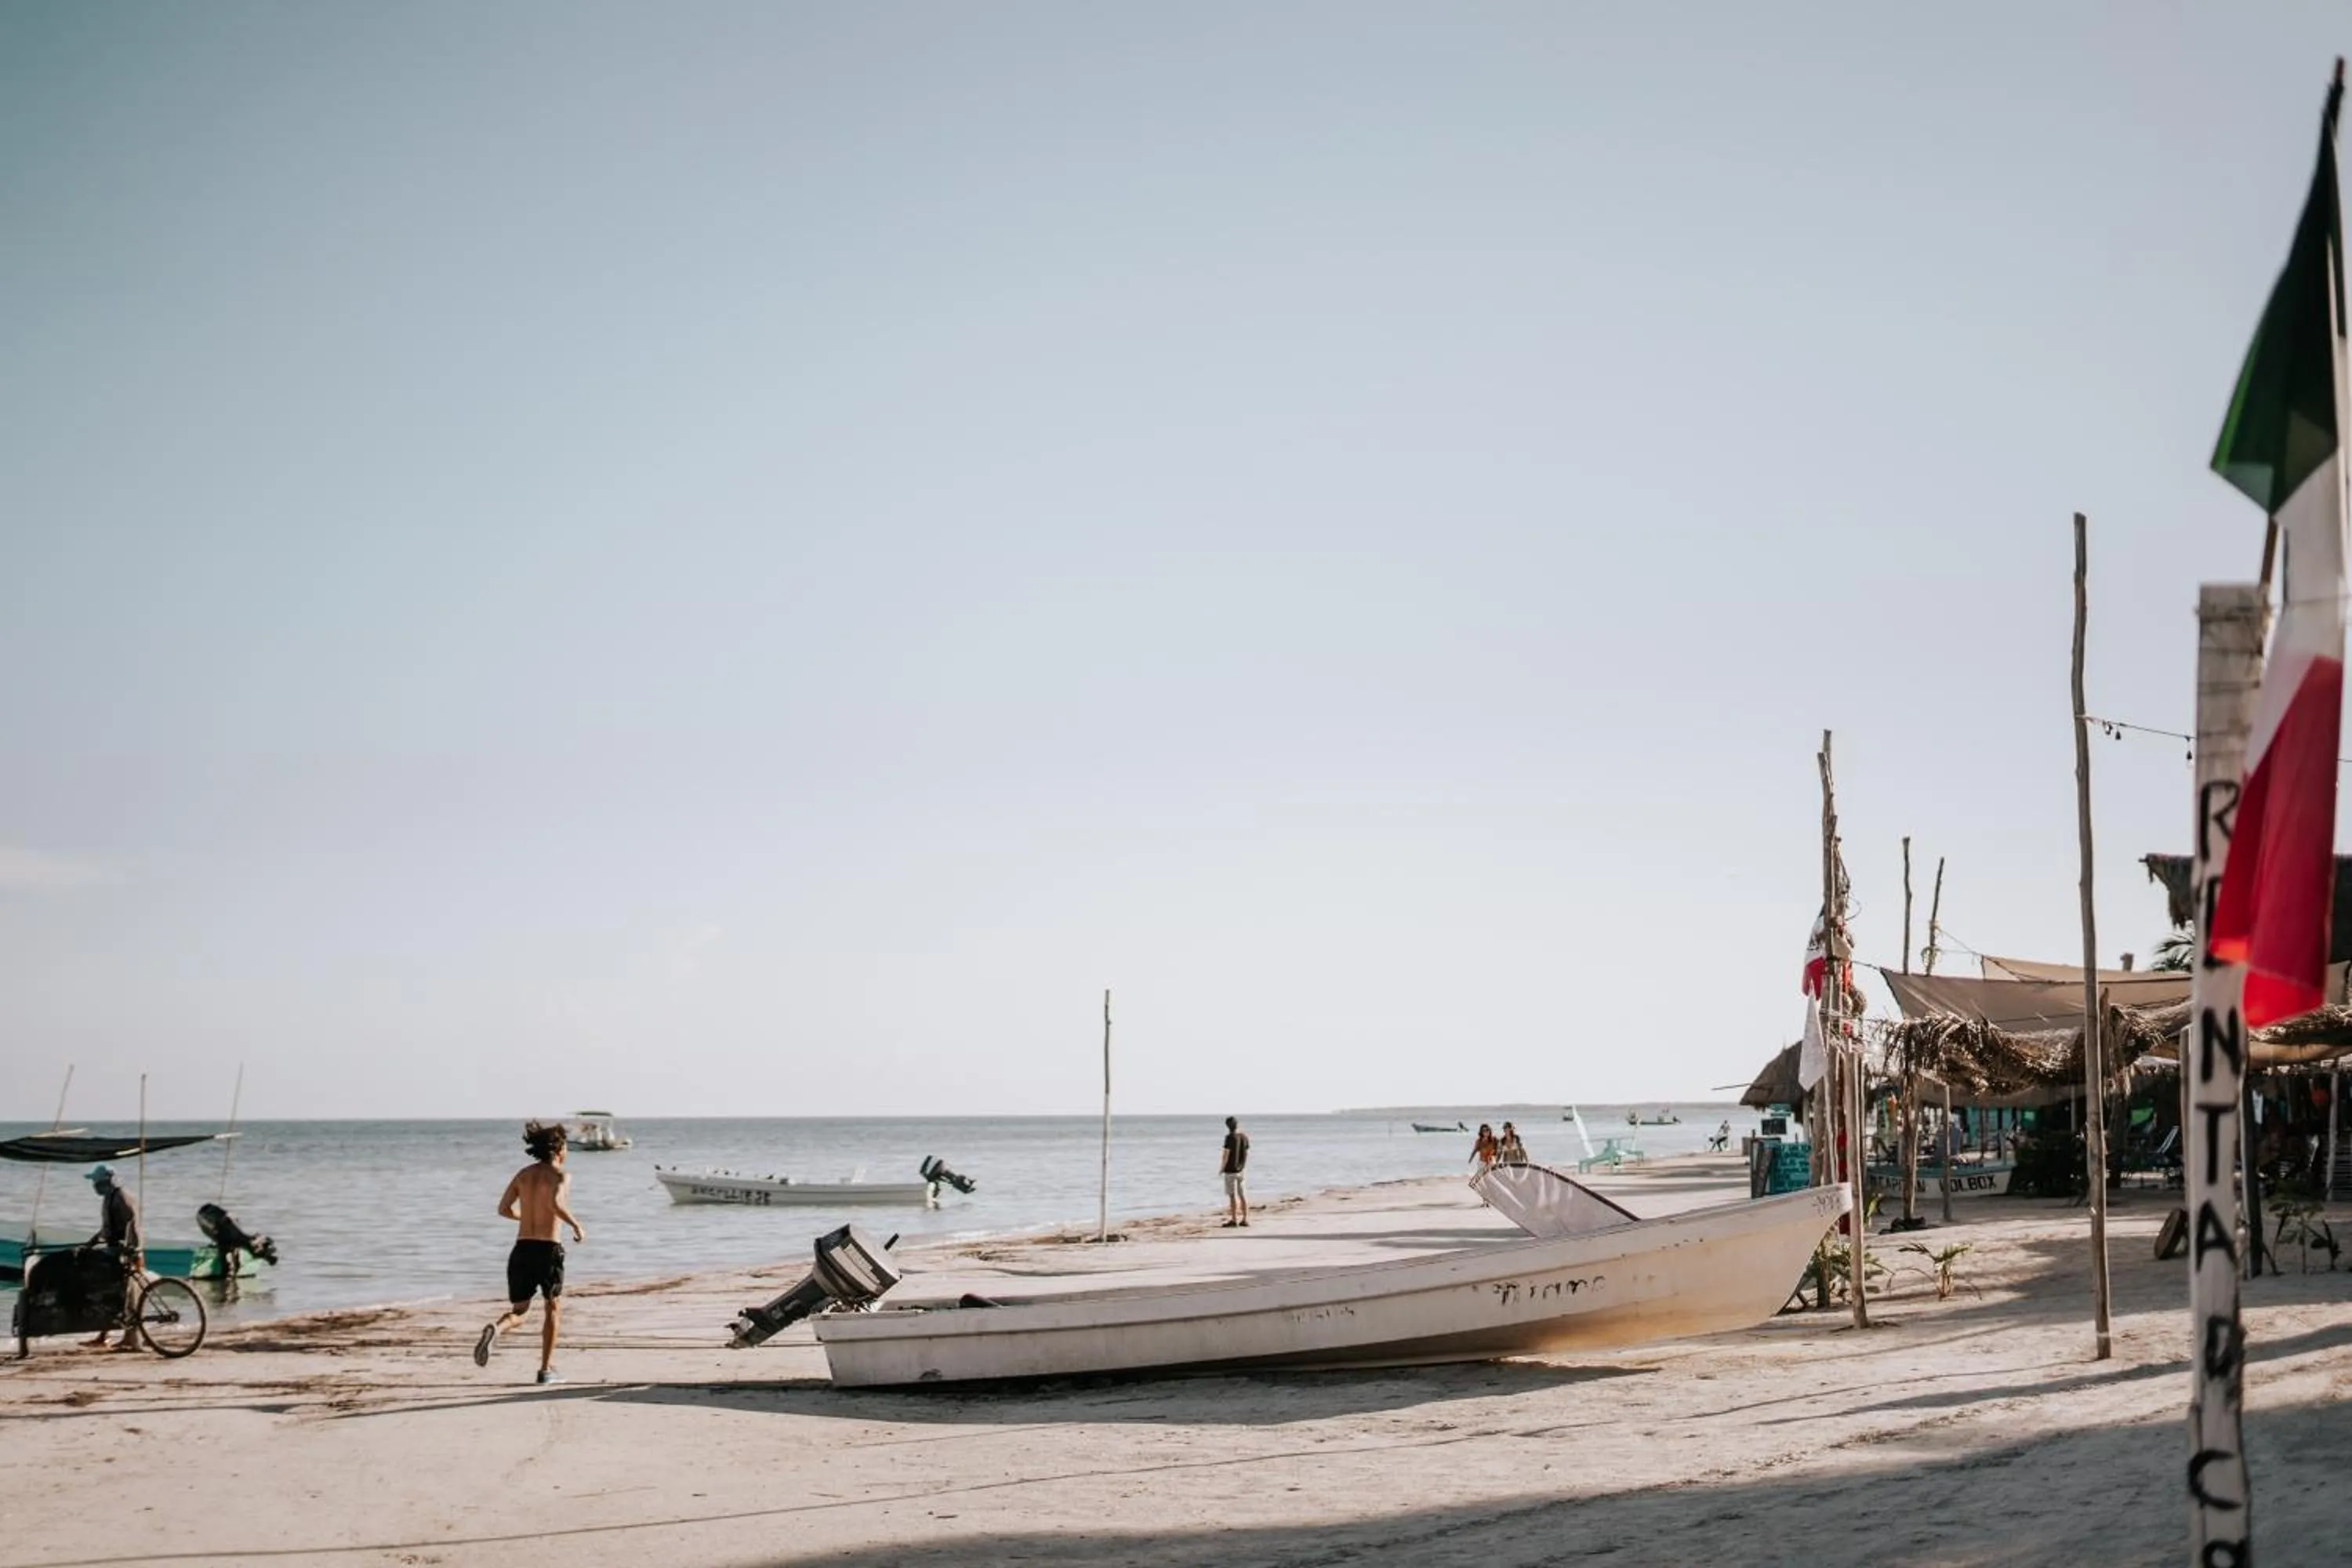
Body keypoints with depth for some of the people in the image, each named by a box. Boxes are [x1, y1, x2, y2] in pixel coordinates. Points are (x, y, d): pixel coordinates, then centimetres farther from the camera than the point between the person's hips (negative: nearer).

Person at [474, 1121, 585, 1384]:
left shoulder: (523, 1174, 13)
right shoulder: (561, 1176, -3)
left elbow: (504, 1209, 11)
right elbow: (555, 1202, -23)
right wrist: (576, 1226, -11)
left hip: (521, 1249, 4)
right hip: (548, 1249, -4)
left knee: (519, 1312, 10)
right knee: (553, 1307, 18)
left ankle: (495, 1330, -26)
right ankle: (546, 1369, 18)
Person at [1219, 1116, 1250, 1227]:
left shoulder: (1230, 1137, -15)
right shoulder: (1245, 1137, 5)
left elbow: (1226, 1154, -16)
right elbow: (1247, 1153, 11)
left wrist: (1221, 1168, -7)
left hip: (1230, 1170, -7)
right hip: (1241, 1170, 7)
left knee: (1232, 1195, -3)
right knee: (1242, 1195, 9)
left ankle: (1234, 1220, -2)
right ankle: (1245, 1219, 11)